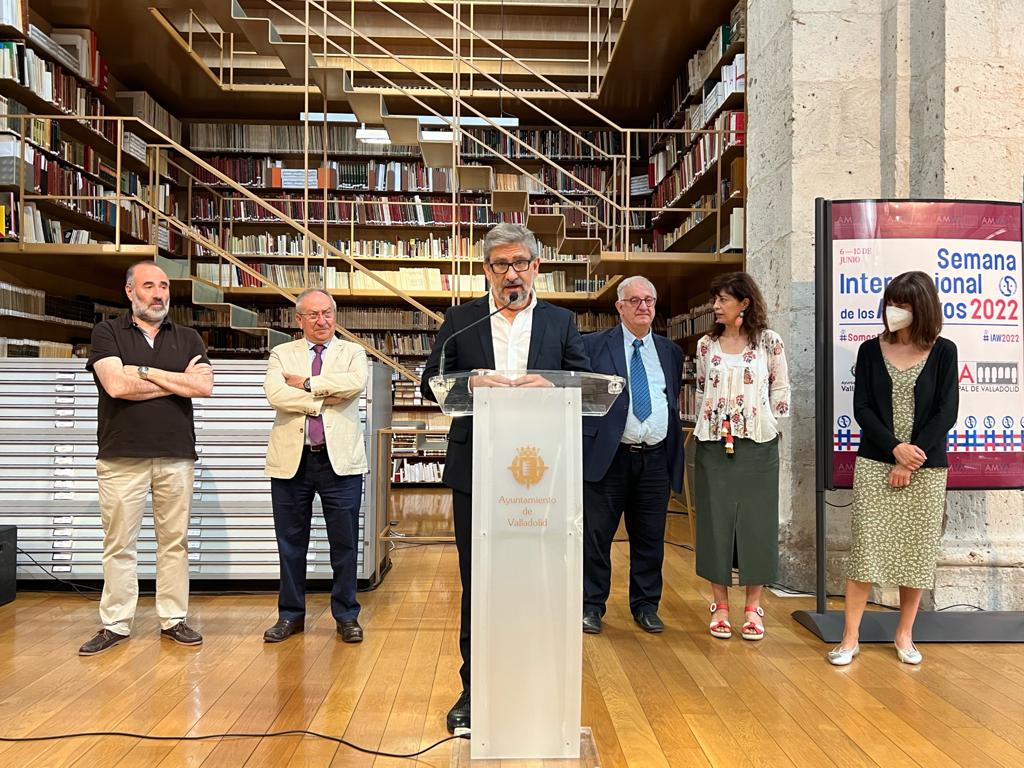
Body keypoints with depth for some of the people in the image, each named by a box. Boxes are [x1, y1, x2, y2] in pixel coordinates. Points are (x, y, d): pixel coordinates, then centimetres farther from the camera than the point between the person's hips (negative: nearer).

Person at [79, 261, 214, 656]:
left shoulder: (188, 338, 11)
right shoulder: (107, 332, 5)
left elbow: (204, 386, -5)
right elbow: (116, 385, -12)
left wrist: (145, 372, -6)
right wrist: (178, 381, -5)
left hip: (176, 457, 2)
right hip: (122, 457, -2)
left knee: (174, 541, 7)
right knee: (119, 545, 4)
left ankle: (173, 619, 17)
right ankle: (116, 624, 16)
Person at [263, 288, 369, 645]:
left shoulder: (352, 352, 9)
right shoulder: (281, 354, 10)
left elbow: (356, 383, -14)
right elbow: (274, 393, -10)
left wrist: (308, 383, -10)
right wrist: (325, 398, -12)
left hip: (340, 459, -1)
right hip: (291, 459, 1)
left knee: (345, 543, 4)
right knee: (291, 543, 10)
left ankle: (346, 615, 19)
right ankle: (290, 614, 25)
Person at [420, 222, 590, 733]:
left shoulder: (560, 322, 7)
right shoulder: (460, 320, 7)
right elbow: (431, 383, 2)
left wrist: (550, 387, -18)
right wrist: (470, 383, -18)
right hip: (475, 470, 0)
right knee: (477, 582, 9)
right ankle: (474, 687, 24)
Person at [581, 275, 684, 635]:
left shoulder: (671, 352, 14)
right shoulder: (593, 346, 1)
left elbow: (674, 404, 19)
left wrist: (676, 453, 14)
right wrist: (583, 442, -8)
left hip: (656, 459, 4)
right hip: (608, 456, -3)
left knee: (650, 538, 11)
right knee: (596, 535, 4)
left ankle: (646, 605, 26)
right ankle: (591, 605, 18)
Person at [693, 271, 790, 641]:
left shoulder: (769, 342, 0)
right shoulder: (706, 344, 7)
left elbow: (781, 392, 5)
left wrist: (765, 425, 0)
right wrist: (706, 424, 8)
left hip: (757, 445, -2)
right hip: (713, 444, 2)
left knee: (756, 522, 3)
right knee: (715, 521, 4)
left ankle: (753, 608, 16)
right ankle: (720, 607, 15)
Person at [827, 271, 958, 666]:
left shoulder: (943, 352, 2)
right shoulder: (871, 350, 4)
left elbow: (946, 412, -3)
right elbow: (862, 408, -1)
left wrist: (913, 459, -11)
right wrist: (895, 449, -13)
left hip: (925, 467, 0)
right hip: (875, 464, 0)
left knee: (917, 551, 5)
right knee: (865, 548, -2)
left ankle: (904, 634, 21)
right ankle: (850, 636, 6)